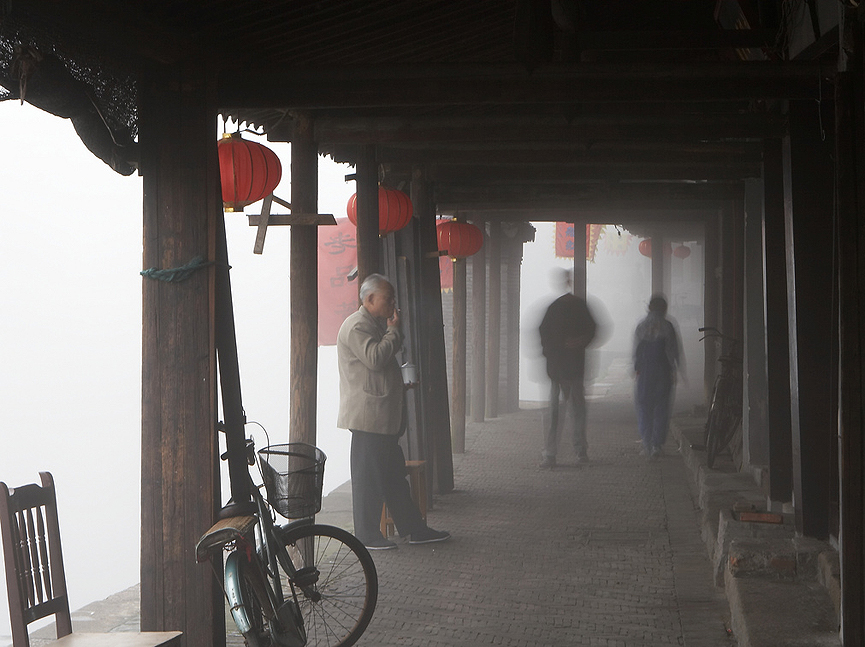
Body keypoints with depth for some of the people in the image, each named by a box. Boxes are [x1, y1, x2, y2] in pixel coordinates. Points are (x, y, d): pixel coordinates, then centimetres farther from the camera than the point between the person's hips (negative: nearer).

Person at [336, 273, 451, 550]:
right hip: (368, 417, -11)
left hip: (384, 418, 11)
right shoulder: (357, 326, -13)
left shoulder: (375, 324, 21)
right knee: (368, 476, -5)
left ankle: (413, 528, 18)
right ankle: (366, 535, 1)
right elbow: (374, 358, -25)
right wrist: (394, 332, -14)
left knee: (394, 475, 13)